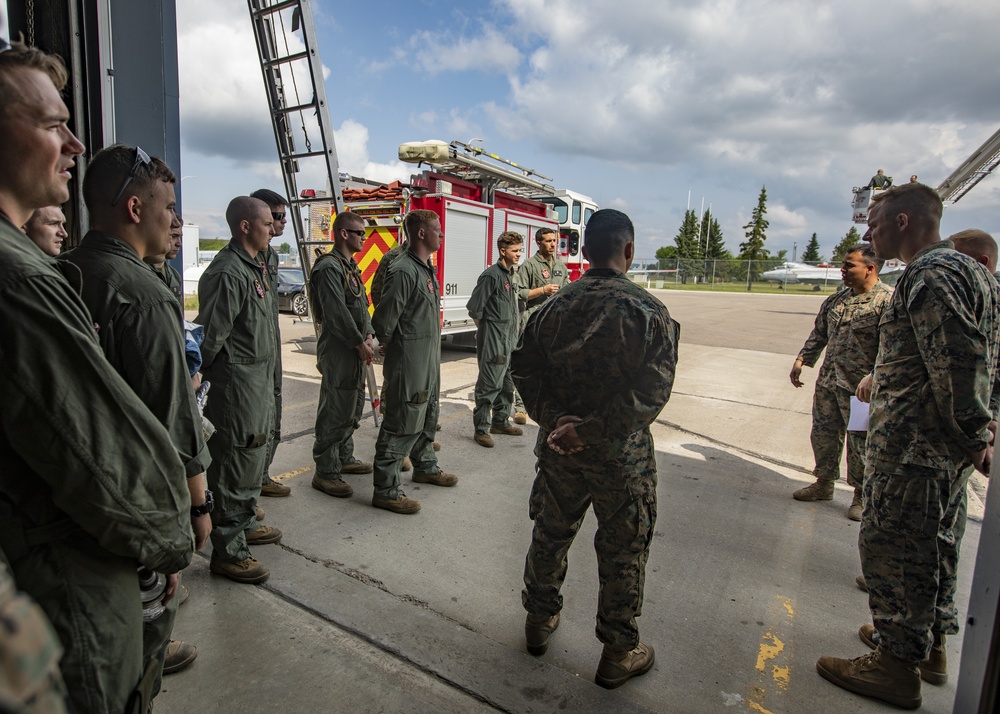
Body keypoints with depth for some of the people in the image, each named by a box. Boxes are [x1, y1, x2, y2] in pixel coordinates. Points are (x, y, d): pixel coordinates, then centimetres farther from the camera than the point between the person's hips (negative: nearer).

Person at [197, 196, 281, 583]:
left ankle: (244, 526, 37)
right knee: (236, 464, -2)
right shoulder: (228, 272, -19)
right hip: (237, 382, -10)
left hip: (258, 379, 10)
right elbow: (211, 336, -19)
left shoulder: (254, 267, 14)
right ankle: (227, 551, 11)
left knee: (253, 456, 20)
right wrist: (202, 379, -12)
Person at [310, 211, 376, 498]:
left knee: (354, 408, 18)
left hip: (355, 351, 10)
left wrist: (369, 336, 3)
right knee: (335, 412, -5)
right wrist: (360, 343, -17)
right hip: (338, 351, -10)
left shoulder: (352, 267, 16)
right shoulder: (329, 267, -15)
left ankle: (345, 458, 33)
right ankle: (326, 473, 5)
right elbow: (337, 313, -22)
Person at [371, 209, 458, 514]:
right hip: (409, 363, -10)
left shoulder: (427, 268, 12)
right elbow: (383, 321, -19)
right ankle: (385, 491, 6)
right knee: (403, 424, -4)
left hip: (429, 360, 10)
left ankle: (425, 467, 40)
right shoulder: (404, 271, -20)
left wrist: (433, 357, 20)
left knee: (427, 416, 22)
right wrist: (395, 350, -3)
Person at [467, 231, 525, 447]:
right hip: (493, 341, -9)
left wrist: (512, 336, 17)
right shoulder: (491, 275, -14)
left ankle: (500, 422, 29)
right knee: (490, 385, -5)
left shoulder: (510, 275, 14)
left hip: (509, 340, 9)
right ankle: (481, 429, 4)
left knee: (507, 383, 16)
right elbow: (474, 309, -15)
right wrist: (487, 328, -1)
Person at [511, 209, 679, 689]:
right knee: (622, 552, 13)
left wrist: (554, 420, -11)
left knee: (550, 534, 21)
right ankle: (619, 653, 28)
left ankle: (540, 618, 40)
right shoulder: (649, 311, -14)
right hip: (621, 456, -3)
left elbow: (526, 369, -6)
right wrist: (592, 430, -21)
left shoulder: (554, 307, -3)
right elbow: (651, 389, -22)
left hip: (558, 448, 4)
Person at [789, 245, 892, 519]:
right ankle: (824, 483, 31)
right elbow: (819, 334, 20)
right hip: (827, 381, 7)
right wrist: (801, 360, 12)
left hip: (861, 387, -7)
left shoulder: (888, 300, -11)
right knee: (823, 434, 14)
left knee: (860, 442, 5)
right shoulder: (835, 300, 11)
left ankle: (862, 495, 22)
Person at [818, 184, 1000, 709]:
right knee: (932, 544, 21)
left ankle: (896, 665, 15)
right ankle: (930, 644, 37)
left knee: (891, 547, 1)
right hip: (947, 446, 11)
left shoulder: (929, 272, -18)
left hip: (914, 444, -10)